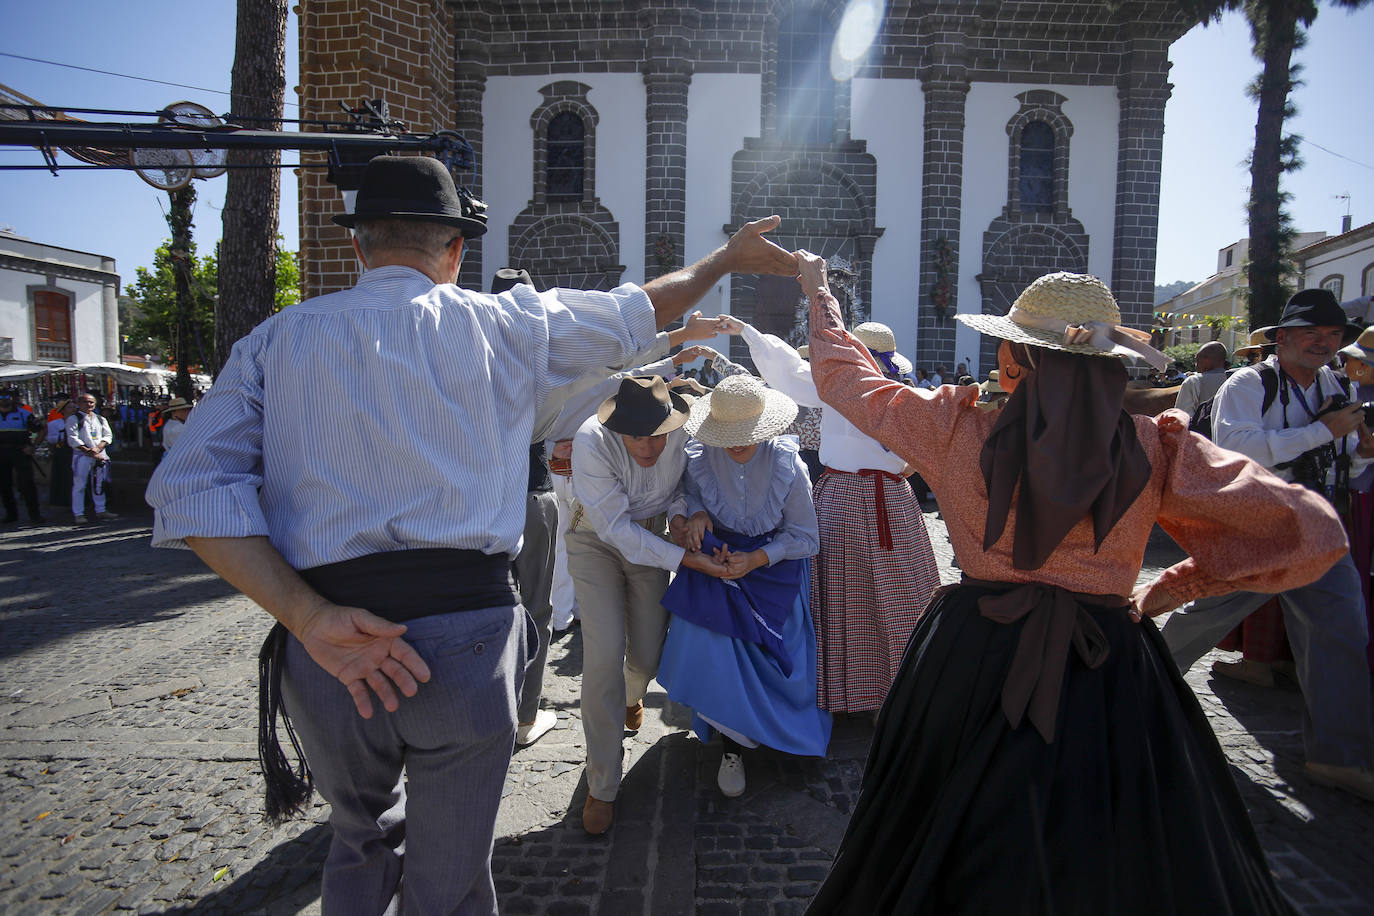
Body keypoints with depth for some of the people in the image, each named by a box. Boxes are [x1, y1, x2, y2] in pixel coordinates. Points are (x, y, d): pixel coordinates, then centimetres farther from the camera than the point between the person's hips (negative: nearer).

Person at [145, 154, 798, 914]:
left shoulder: (277, 339, 7)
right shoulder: (502, 324, 3)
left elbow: (191, 490, -5)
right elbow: (639, 311, 15)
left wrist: (311, 618, -10)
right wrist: (728, 257, 31)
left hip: (324, 649, 3)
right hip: (465, 637, -2)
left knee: (364, 839, 29)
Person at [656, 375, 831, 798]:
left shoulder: (787, 465, -20)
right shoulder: (698, 457, -17)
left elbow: (806, 538, -10)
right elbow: (688, 492, 8)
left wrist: (756, 559, -22)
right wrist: (696, 513, -16)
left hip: (774, 567, 0)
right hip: (715, 560, 1)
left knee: (772, 659, -3)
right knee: (715, 653, -14)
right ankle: (732, 745, 10)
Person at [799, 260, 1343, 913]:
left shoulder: (960, 427, -13)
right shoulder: (1159, 449, -10)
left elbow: (841, 377, 1)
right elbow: (1314, 533, -4)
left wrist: (818, 290, 18)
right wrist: (1169, 590, 0)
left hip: (974, 658, 0)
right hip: (1112, 671, 1)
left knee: (956, 846, 23)